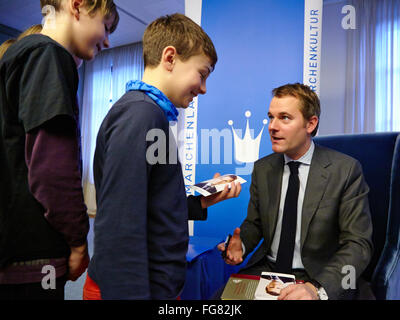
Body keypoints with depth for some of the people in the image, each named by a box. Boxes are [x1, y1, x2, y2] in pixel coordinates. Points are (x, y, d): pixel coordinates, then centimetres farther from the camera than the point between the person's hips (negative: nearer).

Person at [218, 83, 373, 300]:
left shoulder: (345, 170, -10)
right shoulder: (262, 168, 2)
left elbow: (358, 244, -13)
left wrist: (317, 289, -27)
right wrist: (240, 245, -11)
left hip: (320, 279, -2)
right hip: (265, 270, 3)